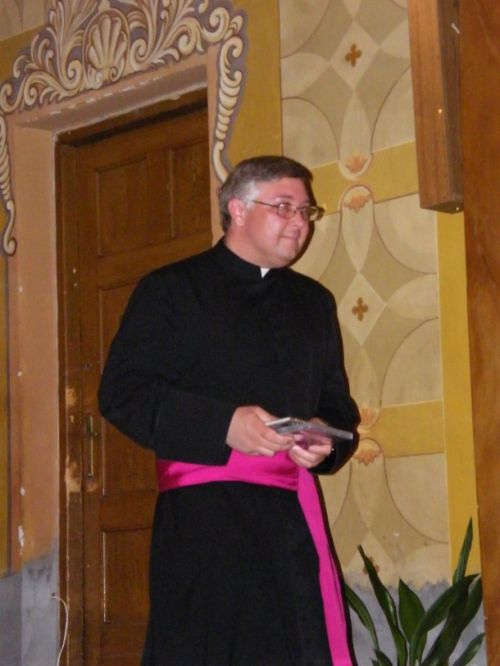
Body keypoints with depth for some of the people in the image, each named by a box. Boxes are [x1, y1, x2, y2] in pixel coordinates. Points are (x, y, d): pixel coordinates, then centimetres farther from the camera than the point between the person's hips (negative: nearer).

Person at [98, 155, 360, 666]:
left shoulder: (314, 302, 22)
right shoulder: (171, 289, 4)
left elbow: (339, 406, 25)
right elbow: (121, 393, -5)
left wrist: (326, 442, 0)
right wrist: (223, 424, -16)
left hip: (293, 513, 5)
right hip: (203, 515, -4)